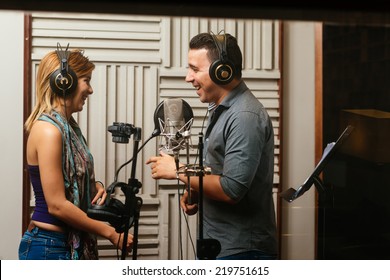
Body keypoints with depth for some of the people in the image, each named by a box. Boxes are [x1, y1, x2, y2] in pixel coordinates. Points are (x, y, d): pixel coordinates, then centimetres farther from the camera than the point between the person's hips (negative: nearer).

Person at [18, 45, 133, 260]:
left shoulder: (67, 125, 9)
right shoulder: (48, 129, -18)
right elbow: (57, 205, -21)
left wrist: (94, 185, -1)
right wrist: (110, 233, -15)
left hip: (69, 244, 9)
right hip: (48, 247, -9)